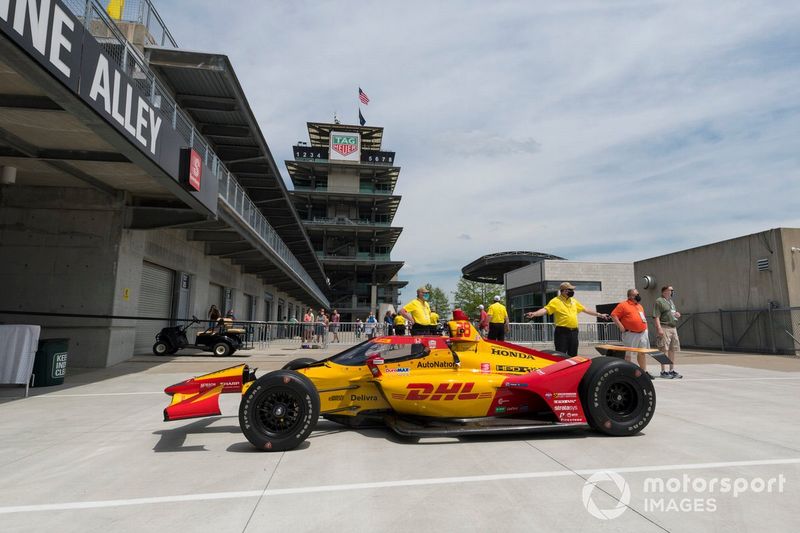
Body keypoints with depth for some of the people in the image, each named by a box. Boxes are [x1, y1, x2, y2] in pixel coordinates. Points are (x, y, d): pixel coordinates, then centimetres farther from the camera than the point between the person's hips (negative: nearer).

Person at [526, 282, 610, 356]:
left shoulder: (574, 301, 16)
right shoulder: (556, 301, -6)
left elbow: (585, 310, 26)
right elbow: (545, 310, -18)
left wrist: (599, 315, 29)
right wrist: (534, 314, -36)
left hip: (574, 332, 6)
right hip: (562, 332, -6)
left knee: (573, 355, 12)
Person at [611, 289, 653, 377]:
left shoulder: (639, 306, 18)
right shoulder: (623, 305, -6)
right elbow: (613, 315, -11)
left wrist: (645, 326, 19)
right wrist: (621, 326, -16)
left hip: (643, 333, 7)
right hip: (631, 333, -7)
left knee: (643, 353, 11)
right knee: (628, 354, -1)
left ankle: (644, 371, 19)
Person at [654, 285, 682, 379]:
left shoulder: (671, 301, 21)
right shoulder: (659, 301, -6)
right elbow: (656, 316, -14)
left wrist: (677, 314, 8)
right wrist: (659, 328, -22)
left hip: (673, 328, 9)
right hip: (664, 328, -9)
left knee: (673, 350, 10)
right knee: (664, 350, -8)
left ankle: (672, 370, 17)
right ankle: (663, 371, -4)